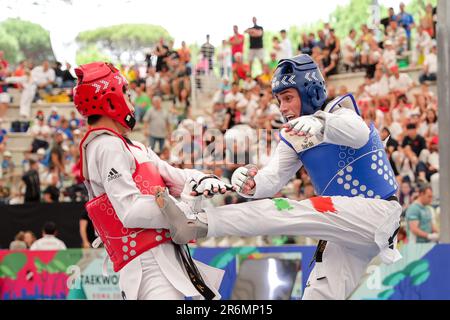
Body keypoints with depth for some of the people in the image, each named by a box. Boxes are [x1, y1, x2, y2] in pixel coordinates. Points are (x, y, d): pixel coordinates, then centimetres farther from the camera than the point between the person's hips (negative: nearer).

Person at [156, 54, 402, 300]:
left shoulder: (340, 111, -6)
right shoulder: (293, 138, 12)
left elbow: (358, 134, -30)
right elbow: (271, 178, -2)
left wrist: (321, 124, -50)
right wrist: (251, 184, -26)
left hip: (377, 211, -7)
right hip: (345, 229, 7)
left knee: (290, 212, -24)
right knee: (318, 294, 0)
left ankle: (197, 225, -30)